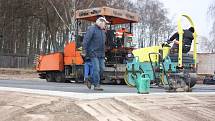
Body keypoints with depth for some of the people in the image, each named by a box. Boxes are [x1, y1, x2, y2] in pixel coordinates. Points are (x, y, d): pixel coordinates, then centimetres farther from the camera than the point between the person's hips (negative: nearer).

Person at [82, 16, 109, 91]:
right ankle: (96, 85, -5)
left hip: (101, 54, 8)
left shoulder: (102, 31, 17)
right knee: (96, 69, -11)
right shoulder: (92, 29, -7)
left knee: (102, 69, 4)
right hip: (93, 53, -8)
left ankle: (91, 81, 18)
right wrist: (84, 51, -16)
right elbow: (86, 40, -11)